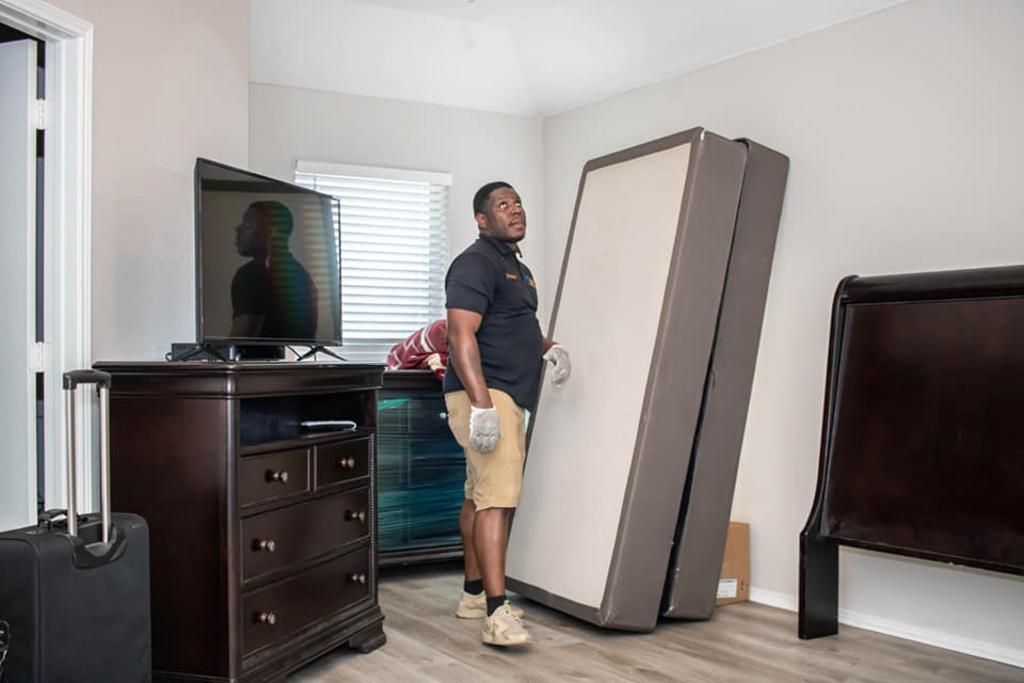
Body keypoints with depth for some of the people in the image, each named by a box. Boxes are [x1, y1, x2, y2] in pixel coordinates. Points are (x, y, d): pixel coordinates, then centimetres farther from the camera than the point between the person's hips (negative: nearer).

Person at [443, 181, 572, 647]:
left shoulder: (518, 268, 21)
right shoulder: (475, 264, -10)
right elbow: (462, 337, -20)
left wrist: (550, 347, 12)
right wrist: (481, 404, -28)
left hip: (509, 398, 10)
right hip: (485, 397, -9)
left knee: (480, 495, 13)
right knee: (498, 497, -15)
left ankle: (474, 595, 22)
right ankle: (497, 613, -14)